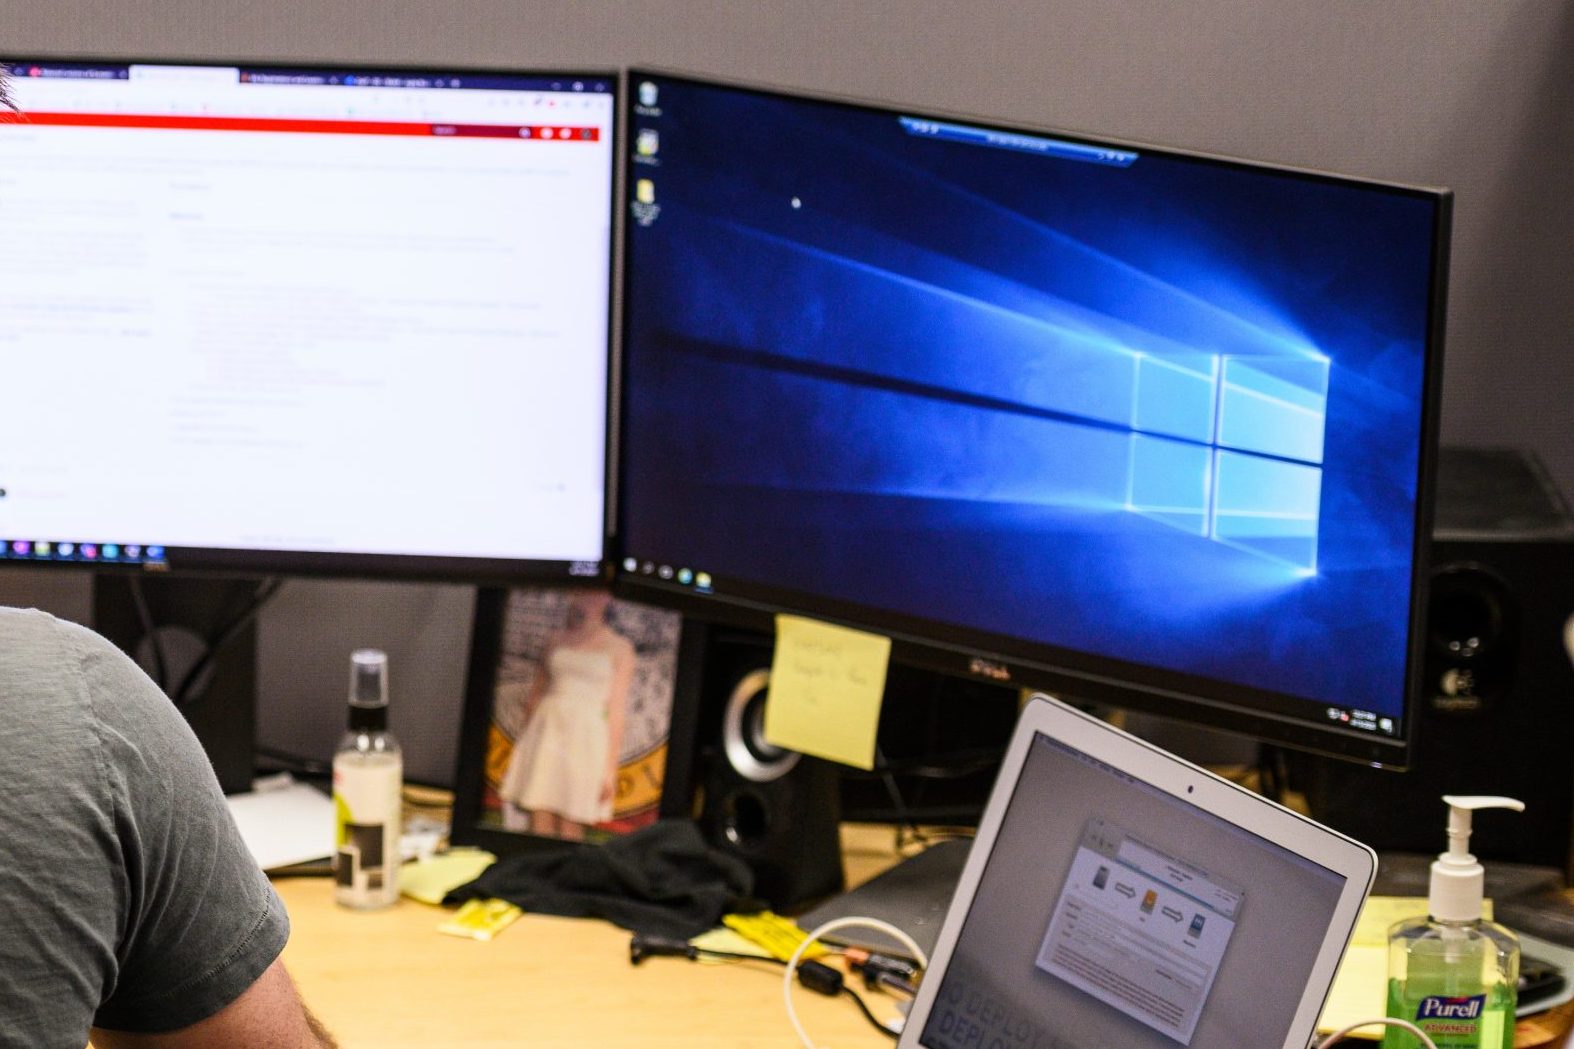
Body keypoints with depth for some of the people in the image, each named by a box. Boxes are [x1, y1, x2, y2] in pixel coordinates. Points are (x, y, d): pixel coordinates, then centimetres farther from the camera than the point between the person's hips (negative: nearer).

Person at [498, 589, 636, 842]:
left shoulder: (619, 648, 3)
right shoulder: (556, 641, 13)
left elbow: (616, 709, -1)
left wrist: (610, 766, -5)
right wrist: (523, 744, 15)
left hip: (585, 738, -3)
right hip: (546, 733, 3)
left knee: (570, 832, -5)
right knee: (540, 824, -2)